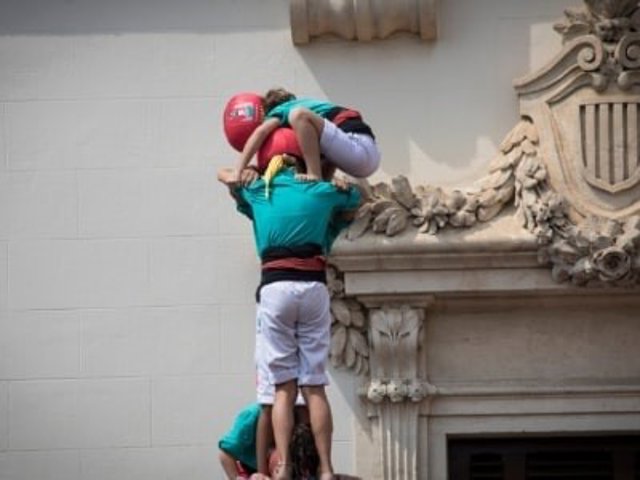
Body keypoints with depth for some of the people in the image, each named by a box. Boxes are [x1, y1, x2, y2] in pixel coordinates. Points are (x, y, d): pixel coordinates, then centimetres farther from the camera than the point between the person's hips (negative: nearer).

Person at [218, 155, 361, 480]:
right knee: (314, 387, 1)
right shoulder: (322, 191, 14)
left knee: (284, 388, 0)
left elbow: (225, 175, 35)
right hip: (313, 286, 0)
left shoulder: (258, 191, 16)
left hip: (275, 286, 0)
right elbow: (356, 198, 35)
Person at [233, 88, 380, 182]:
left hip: (359, 151, -9)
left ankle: (315, 178, -15)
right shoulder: (299, 104, 29)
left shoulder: (281, 111, 5)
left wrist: (237, 174, -18)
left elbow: (260, 132, -15)